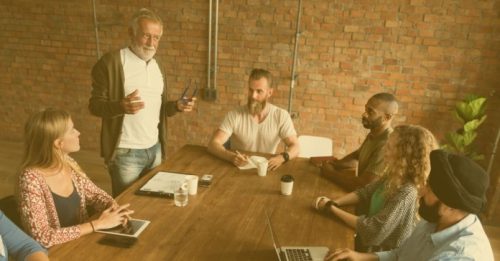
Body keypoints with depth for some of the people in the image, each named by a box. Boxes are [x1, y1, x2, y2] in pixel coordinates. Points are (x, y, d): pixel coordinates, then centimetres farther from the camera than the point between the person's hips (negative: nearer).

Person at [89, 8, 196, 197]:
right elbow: (95, 105, -12)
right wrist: (121, 106, -32)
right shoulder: (111, 62, -10)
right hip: (126, 152, -6)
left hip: (155, 148, 6)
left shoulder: (157, 65, 10)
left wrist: (177, 106, -6)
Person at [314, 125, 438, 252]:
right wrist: (334, 202, -11)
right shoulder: (392, 176, -5)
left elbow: (373, 231, -28)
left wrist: (333, 209, -21)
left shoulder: (406, 193, -29)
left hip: (380, 254, -6)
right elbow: (364, 192, 6)